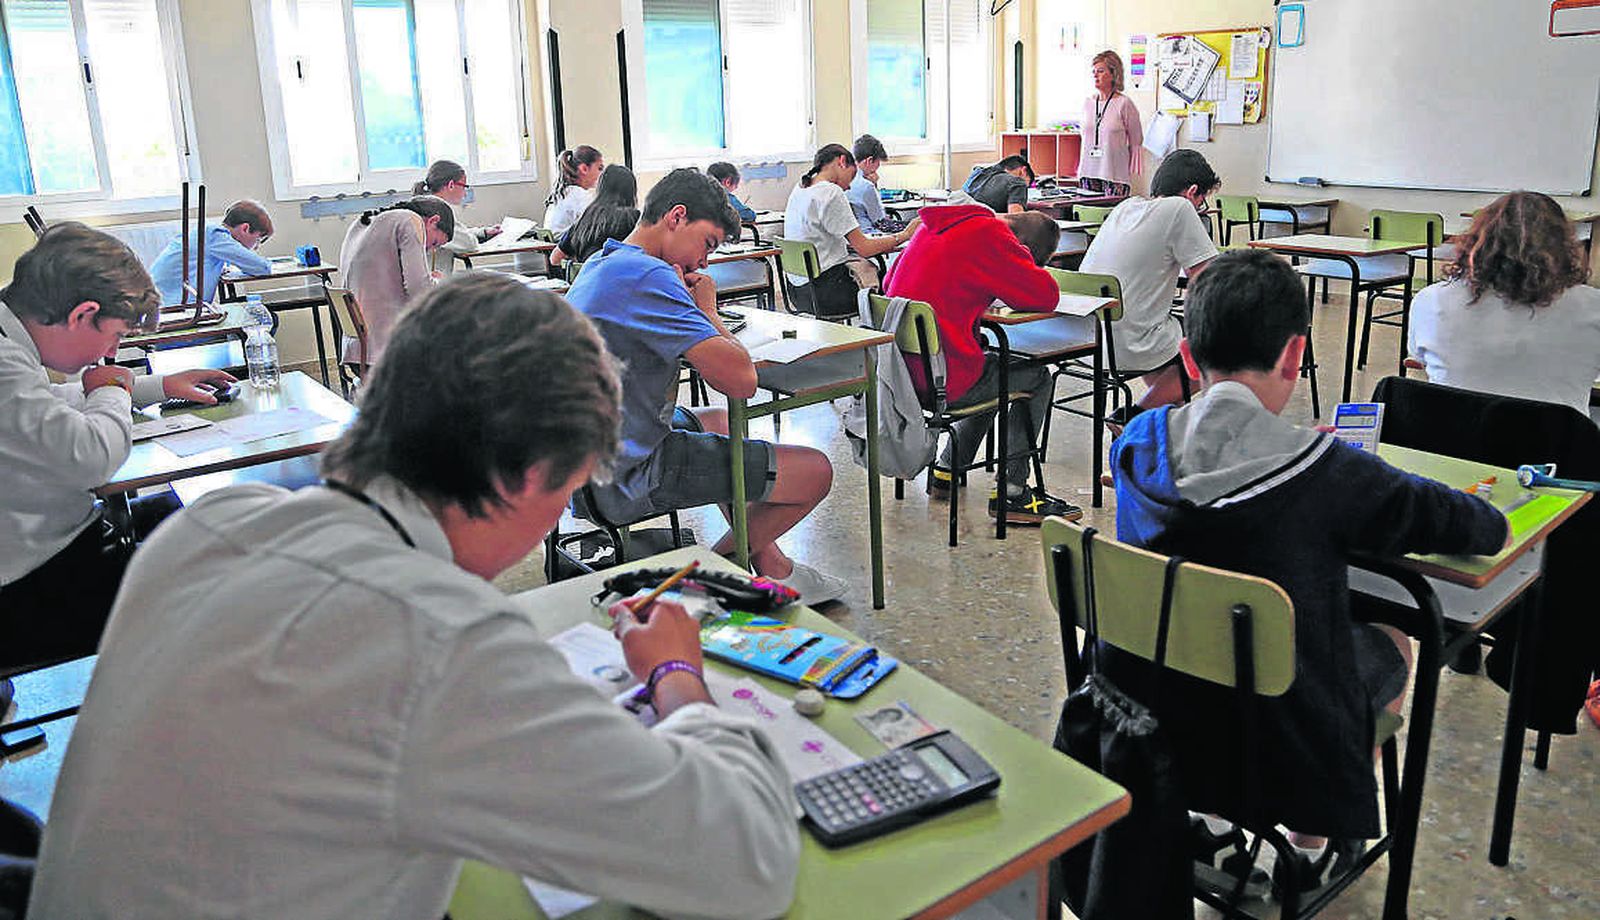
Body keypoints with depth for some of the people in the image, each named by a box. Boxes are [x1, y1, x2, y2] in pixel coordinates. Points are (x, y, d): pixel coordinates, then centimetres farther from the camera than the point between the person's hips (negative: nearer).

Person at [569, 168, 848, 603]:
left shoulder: (600, 265, 12)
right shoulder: (646, 276, -20)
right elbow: (742, 380, -25)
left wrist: (694, 309, 4)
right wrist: (707, 310, -7)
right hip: (627, 480, -11)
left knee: (719, 422, 35)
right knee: (815, 470, -4)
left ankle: (771, 565, 34)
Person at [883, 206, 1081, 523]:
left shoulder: (935, 227, 12)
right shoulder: (989, 235, -14)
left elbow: (889, 283, 24)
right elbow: (1046, 296, -12)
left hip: (902, 372, 9)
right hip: (942, 381, -9)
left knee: (993, 368, 32)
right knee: (1038, 379, 11)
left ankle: (946, 472, 34)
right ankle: (1011, 492, 10)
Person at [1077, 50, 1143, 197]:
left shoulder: (1124, 104, -5)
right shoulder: (1088, 103, 10)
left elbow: (1136, 142, 1)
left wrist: (1130, 172, 2)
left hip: (1115, 174, -5)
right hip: (1088, 173, 5)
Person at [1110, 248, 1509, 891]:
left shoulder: (1138, 444, -11)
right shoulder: (1325, 474, -24)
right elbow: (1487, 529, -12)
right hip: (1276, 741, -4)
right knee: (1390, 646, 25)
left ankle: (1210, 818, 38)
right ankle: (1311, 843, 35)